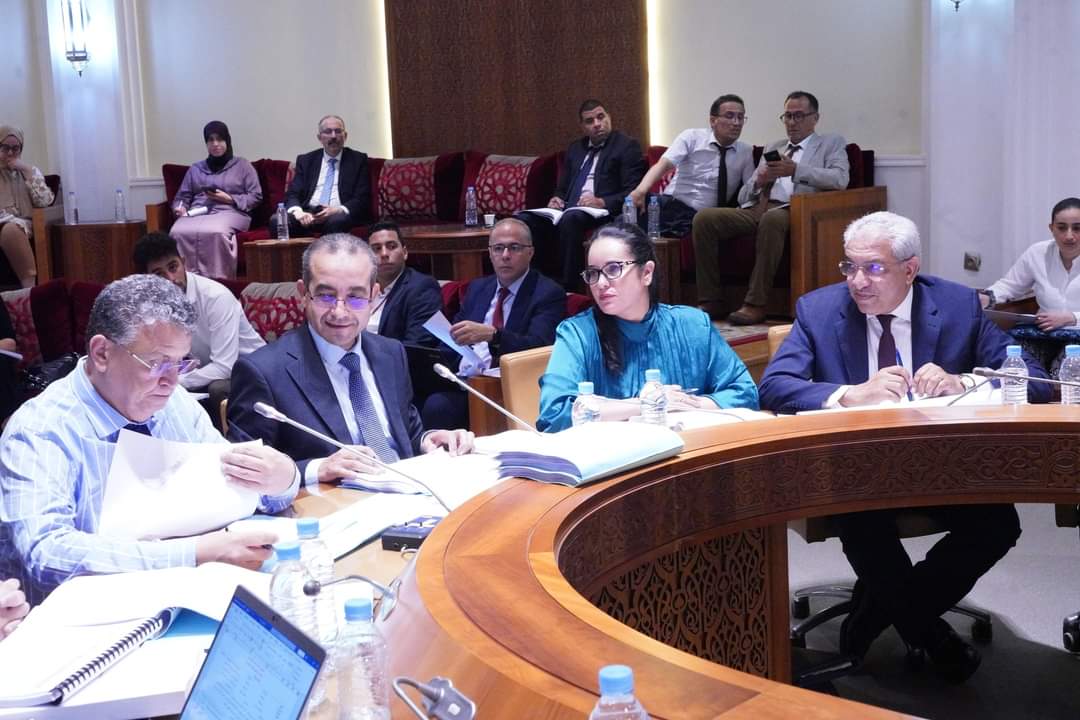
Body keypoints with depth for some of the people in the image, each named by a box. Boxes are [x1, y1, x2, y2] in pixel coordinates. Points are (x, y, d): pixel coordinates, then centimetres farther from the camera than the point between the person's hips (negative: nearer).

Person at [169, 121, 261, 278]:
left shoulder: (242, 165, 18)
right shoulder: (195, 169, 28)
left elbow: (256, 196, 8)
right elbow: (182, 197, 21)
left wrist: (229, 199, -6)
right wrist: (180, 207, -2)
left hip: (230, 211, -3)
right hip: (198, 212, 3)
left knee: (214, 232, -41)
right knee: (178, 232, -34)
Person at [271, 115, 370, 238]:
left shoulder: (358, 160, 10)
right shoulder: (305, 160, 17)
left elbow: (362, 199, 2)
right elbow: (292, 194, 9)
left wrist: (339, 210, -18)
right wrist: (298, 212, -15)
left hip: (340, 215, -2)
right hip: (308, 214, 2)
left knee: (336, 221, -38)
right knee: (276, 220, -27)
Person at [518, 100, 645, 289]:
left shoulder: (627, 146, 4)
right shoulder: (575, 148, 24)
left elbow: (633, 192, -5)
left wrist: (602, 202, -20)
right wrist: (556, 199, 4)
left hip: (605, 212, -6)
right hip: (568, 210, 6)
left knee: (570, 219, -38)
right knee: (524, 219, -19)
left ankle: (567, 285, -31)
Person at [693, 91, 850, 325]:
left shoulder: (831, 144, 18)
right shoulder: (773, 148, 30)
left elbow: (840, 179, -4)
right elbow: (743, 197, 24)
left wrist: (796, 170, -14)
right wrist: (758, 181, 0)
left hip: (792, 210, -5)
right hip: (755, 209, 5)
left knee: (771, 218, -40)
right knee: (703, 219, -19)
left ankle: (755, 305, -35)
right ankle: (711, 301, -15)